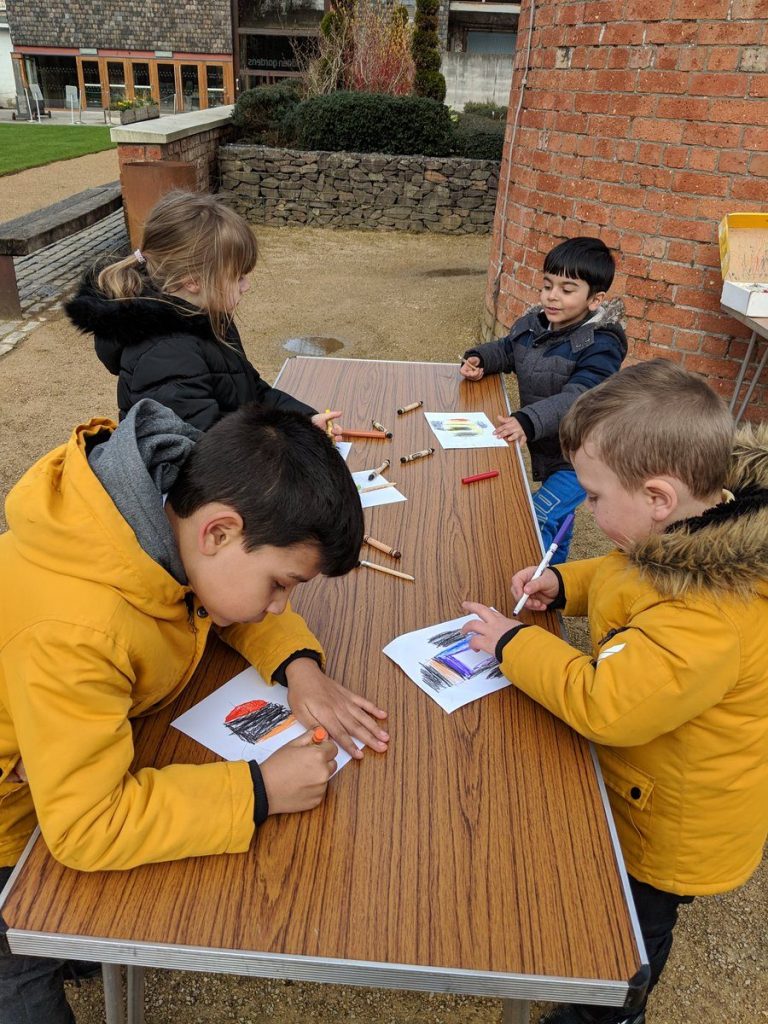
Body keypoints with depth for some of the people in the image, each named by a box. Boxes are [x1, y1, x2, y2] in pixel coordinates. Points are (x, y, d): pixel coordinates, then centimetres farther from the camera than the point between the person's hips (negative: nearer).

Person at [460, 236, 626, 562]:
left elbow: (577, 399, -37)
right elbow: (505, 351, 19)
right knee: (555, 516, 26)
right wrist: (480, 359, -3)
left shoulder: (600, 345, -24)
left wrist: (529, 421, -51)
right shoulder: (532, 324, -1)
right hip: (542, 448, 8)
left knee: (538, 520, -18)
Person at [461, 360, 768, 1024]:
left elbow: (604, 705, -40)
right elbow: (633, 576, 7)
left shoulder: (708, 621, -42)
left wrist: (513, 644, -26)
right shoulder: (703, 535, -13)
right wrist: (563, 585, -9)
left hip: (670, 837, -8)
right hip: (649, 795, 8)